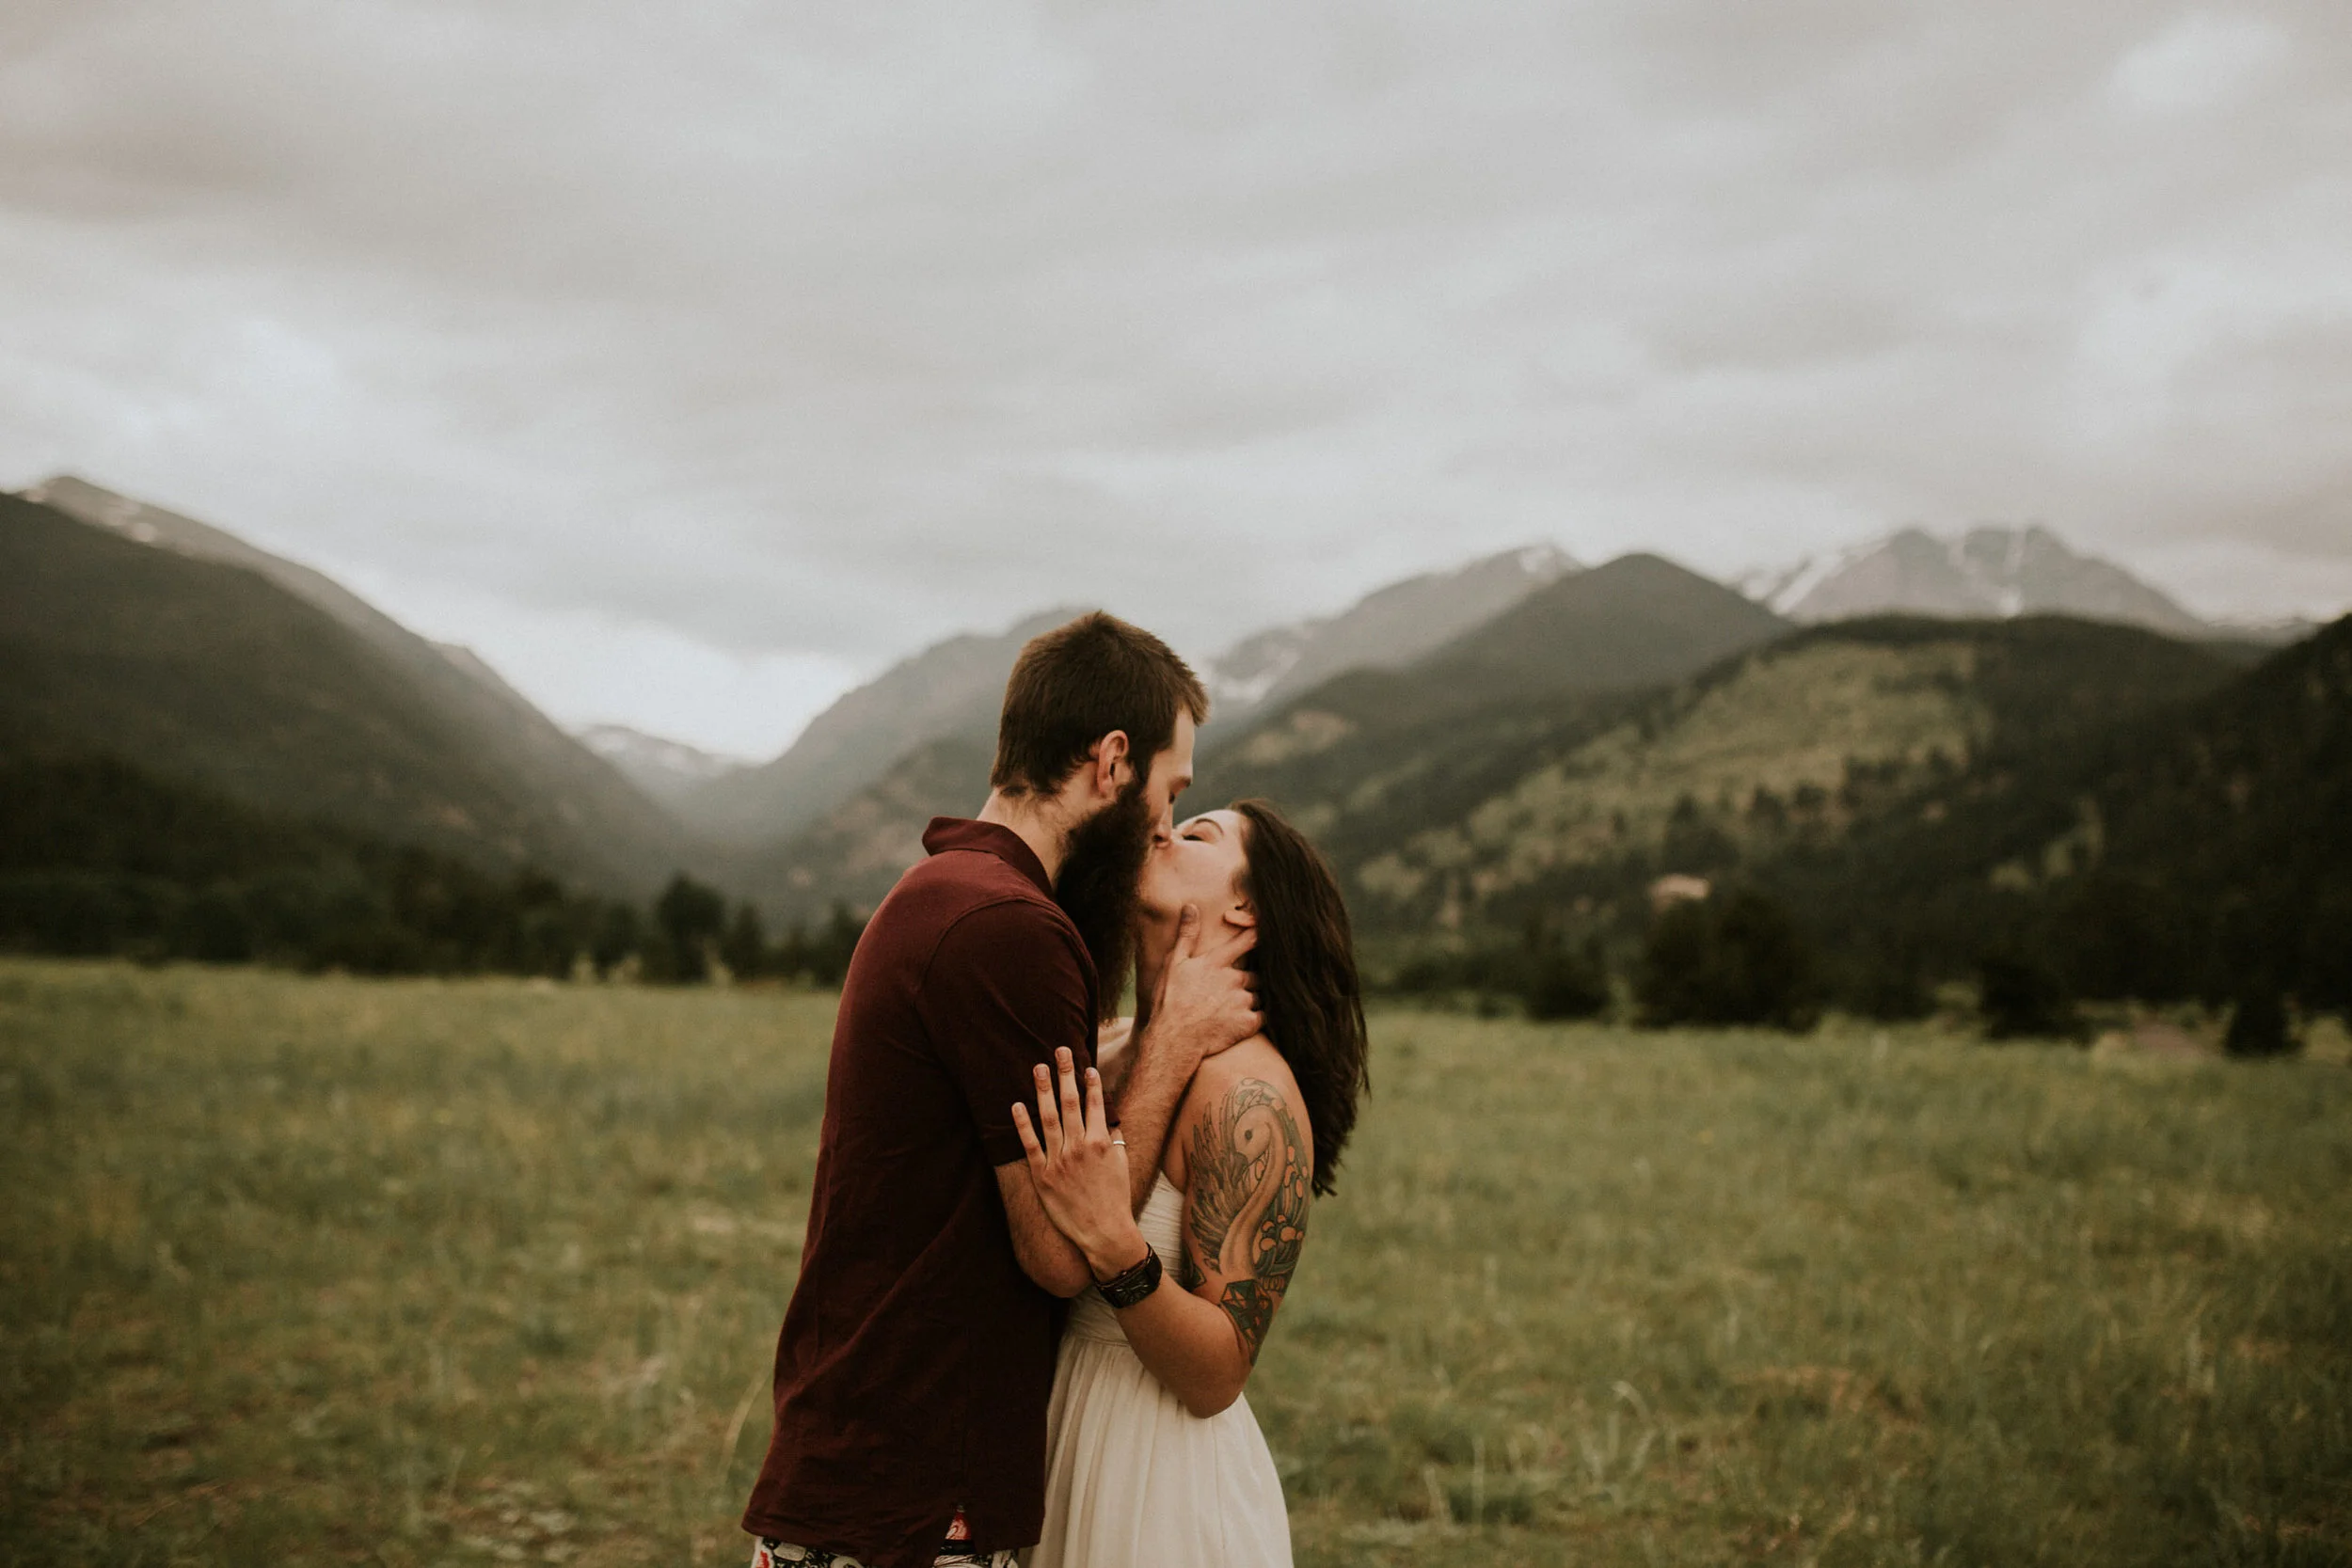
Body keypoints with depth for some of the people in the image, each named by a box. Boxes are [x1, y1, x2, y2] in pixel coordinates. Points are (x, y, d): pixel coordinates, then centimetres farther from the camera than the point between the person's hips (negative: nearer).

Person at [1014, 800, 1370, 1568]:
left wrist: (1116, 1246, -32)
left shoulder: (1250, 1089, -19)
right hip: (1066, 1450, 7)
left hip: (1165, 1484, -7)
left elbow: (1218, 1377, -20)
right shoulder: (1108, 1058, 4)